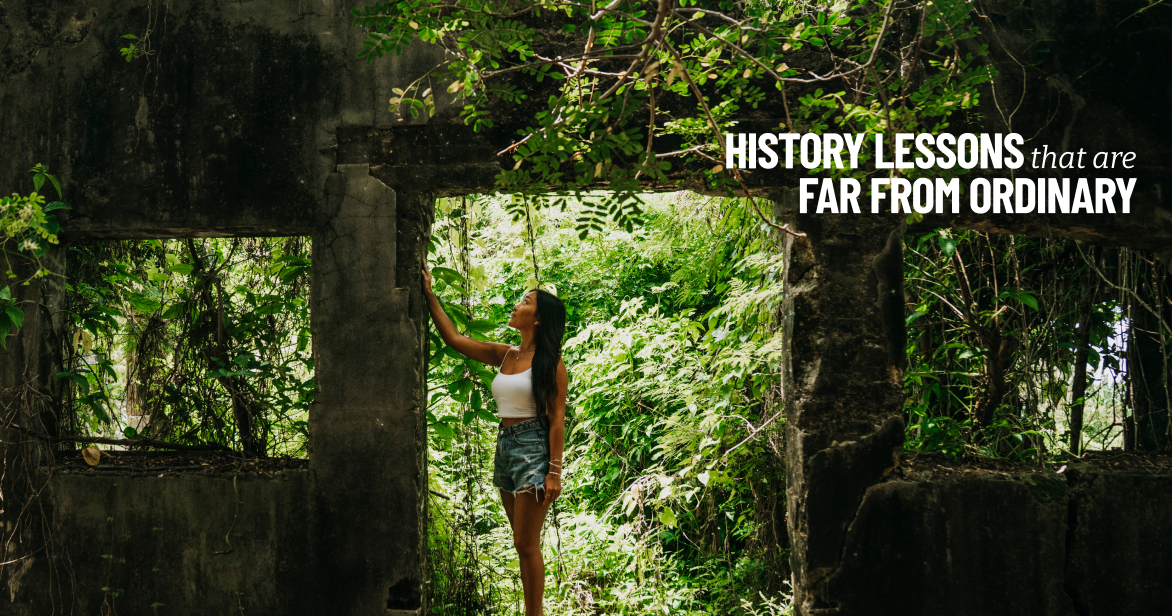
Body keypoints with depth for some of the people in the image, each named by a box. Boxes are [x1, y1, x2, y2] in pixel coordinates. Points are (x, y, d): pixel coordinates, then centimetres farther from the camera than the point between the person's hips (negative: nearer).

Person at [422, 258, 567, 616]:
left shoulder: (550, 363, -7)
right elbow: (455, 339, 13)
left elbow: (557, 419, -11)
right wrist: (429, 296, 11)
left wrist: (554, 472, -16)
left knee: (526, 544, -9)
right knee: (524, 543, 10)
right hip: (504, 446, 7)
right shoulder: (503, 356, 11)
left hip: (534, 448, -7)